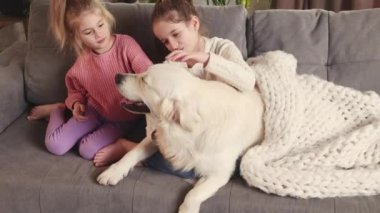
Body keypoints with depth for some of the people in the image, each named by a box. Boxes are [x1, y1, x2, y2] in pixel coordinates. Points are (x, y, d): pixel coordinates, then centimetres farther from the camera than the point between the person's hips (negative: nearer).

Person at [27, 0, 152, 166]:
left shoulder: (126, 44, -22)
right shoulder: (82, 63, -11)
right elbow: (76, 90, 8)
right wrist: (76, 104, -14)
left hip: (123, 118, -3)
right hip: (95, 110, 3)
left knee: (88, 150, -23)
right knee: (55, 145, -8)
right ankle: (58, 110, 21)